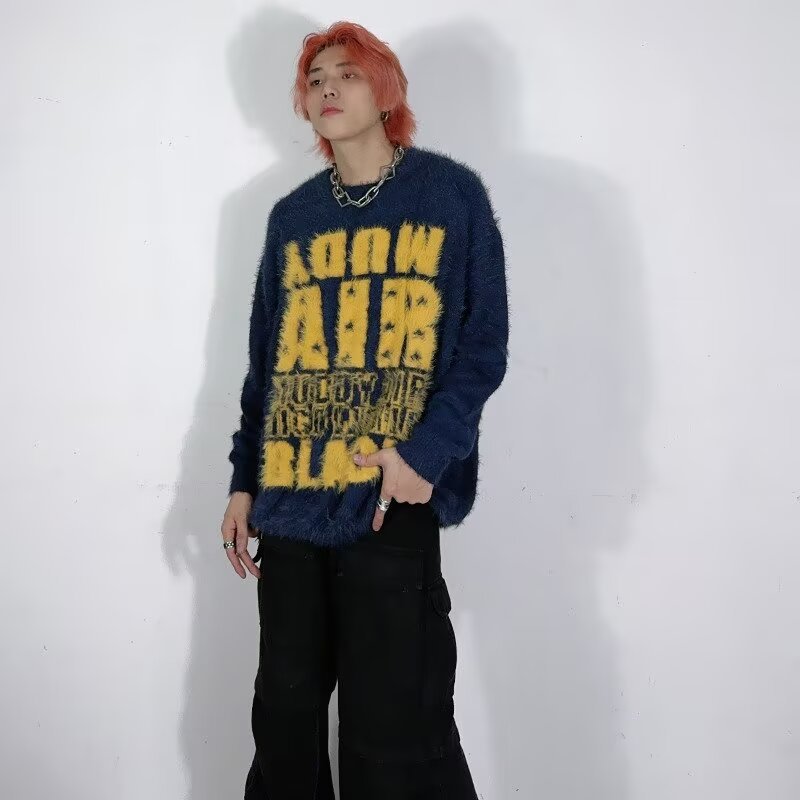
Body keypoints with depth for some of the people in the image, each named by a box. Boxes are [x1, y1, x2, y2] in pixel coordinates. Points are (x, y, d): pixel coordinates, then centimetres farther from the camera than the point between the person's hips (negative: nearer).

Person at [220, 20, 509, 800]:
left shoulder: (451, 193, 2)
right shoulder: (292, 216, 14)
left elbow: (483, 344, -2)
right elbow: (265, 358, 16)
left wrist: (426, 454, -15)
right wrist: (244, 480, 12)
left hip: (390, 499, -4)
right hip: (290, 497, 5)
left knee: (392, 729, -3)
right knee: (284, 713, 11)